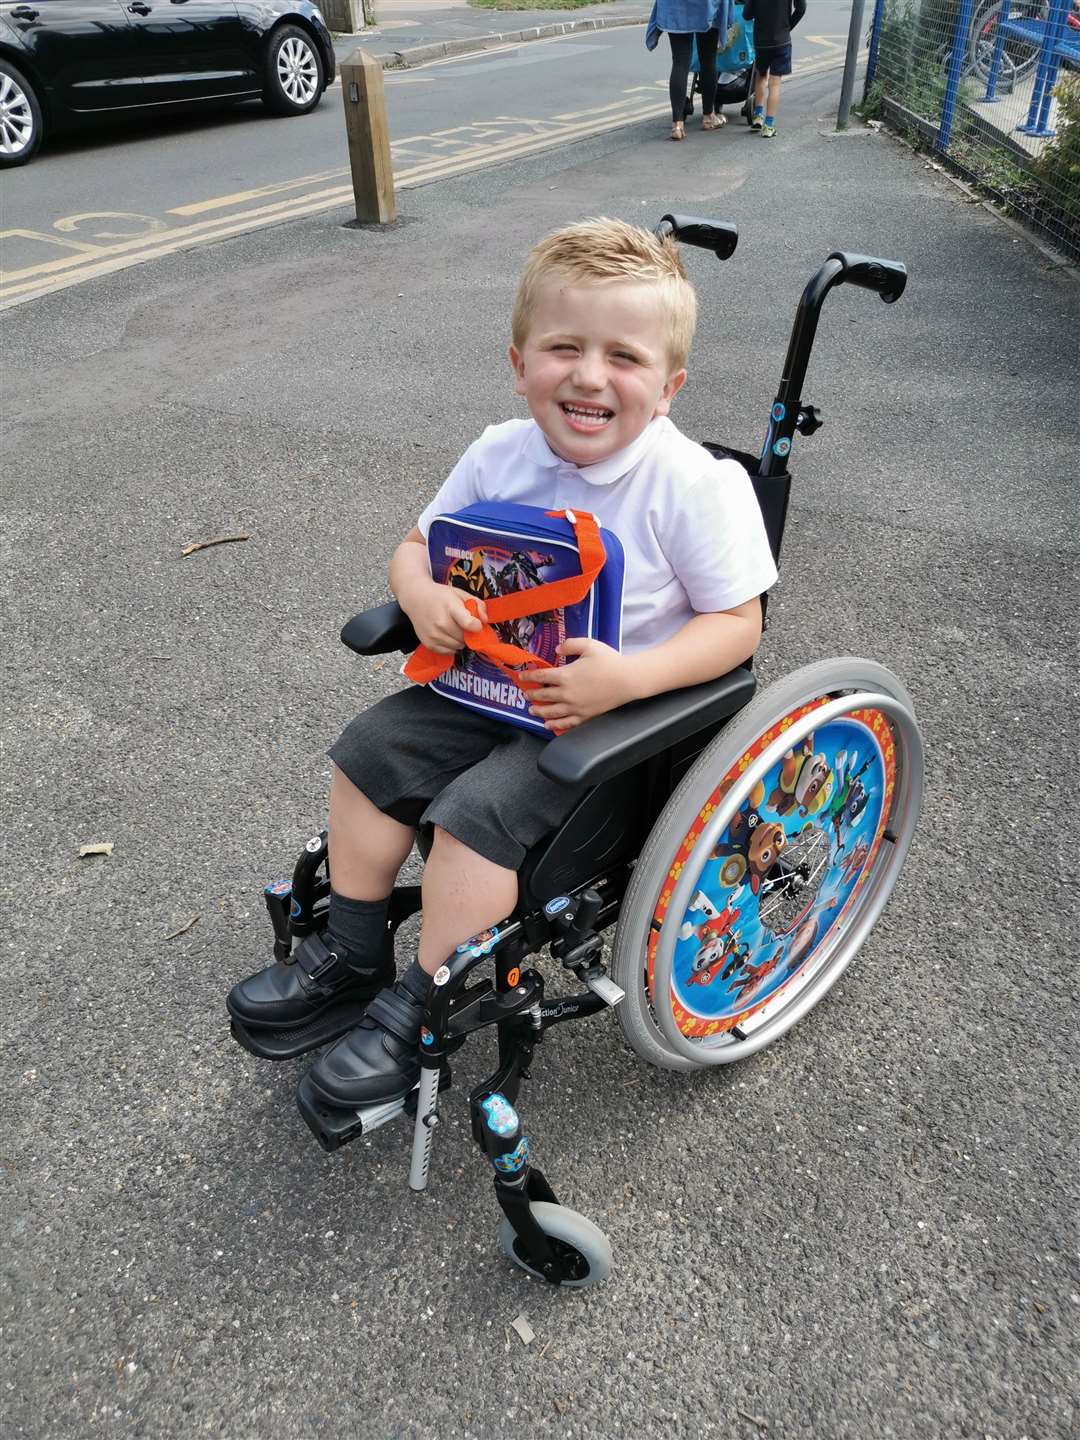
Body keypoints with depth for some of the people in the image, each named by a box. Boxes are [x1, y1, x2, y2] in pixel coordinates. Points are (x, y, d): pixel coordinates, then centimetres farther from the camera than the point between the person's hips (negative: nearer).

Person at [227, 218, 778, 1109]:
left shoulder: (693, 484, -19)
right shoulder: (500, 456, -3)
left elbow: (737, 624, -16)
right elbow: (418, 545, 8)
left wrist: (629, 678, -31)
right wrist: (422, 594, -17)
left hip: (621, 709, -6)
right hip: (500, 680, 7)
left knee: (478, 809, -22)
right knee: (371, 749, -1)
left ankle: (419, 1015, 0)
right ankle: (351, 955, 17)